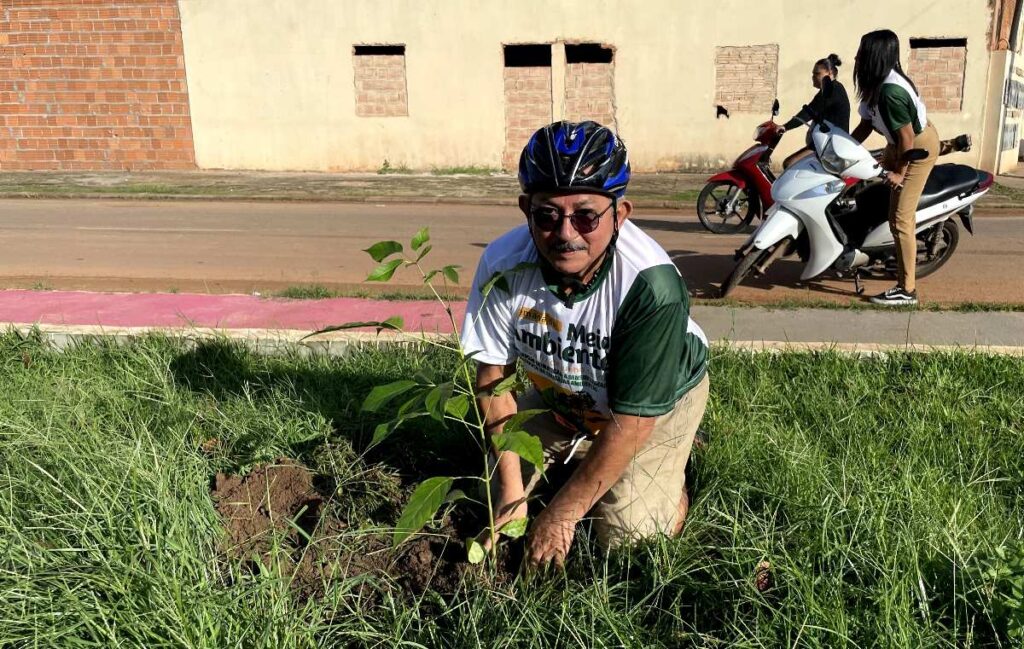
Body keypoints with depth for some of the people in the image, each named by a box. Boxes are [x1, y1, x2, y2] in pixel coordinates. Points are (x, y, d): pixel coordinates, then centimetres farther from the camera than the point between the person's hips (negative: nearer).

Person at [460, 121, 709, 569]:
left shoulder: (652, 285, -39)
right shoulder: (503, 263, -27)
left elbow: (631, 419, -31)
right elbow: (494, 378, -17)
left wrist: (562, 514, -23)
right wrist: (511, 493, -17)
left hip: (658, 401, -3)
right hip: (561, 393, 4)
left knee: (631, 540, -11)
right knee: (503, 487, 6)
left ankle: (670, 465, 18)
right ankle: (577, 448, 29)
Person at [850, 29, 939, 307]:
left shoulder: (890, 92, -32)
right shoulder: (876, 85, -2)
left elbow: (907, 138, -27)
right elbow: (866, 125, 7)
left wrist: (900, 173, -18)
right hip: (900, 145, 11)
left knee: (900, 219, -10)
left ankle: (906, 290, -3)